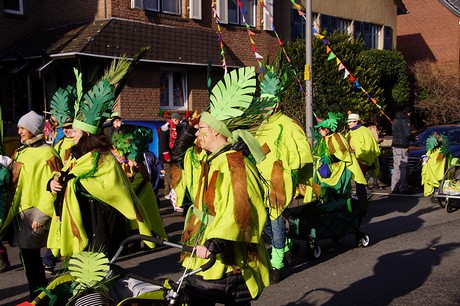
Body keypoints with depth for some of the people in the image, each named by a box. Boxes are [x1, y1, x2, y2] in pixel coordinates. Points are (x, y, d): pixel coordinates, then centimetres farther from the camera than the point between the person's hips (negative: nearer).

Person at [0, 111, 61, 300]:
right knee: (28, 254, 12)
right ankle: (39, 293, 24)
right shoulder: (22, 152, 15)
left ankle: (38, 294, 10)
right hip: (19, 211, 8)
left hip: (33, 213, -8)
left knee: (30, 254, -3)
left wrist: (41, 215, -19)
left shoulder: (46, 154, -11)